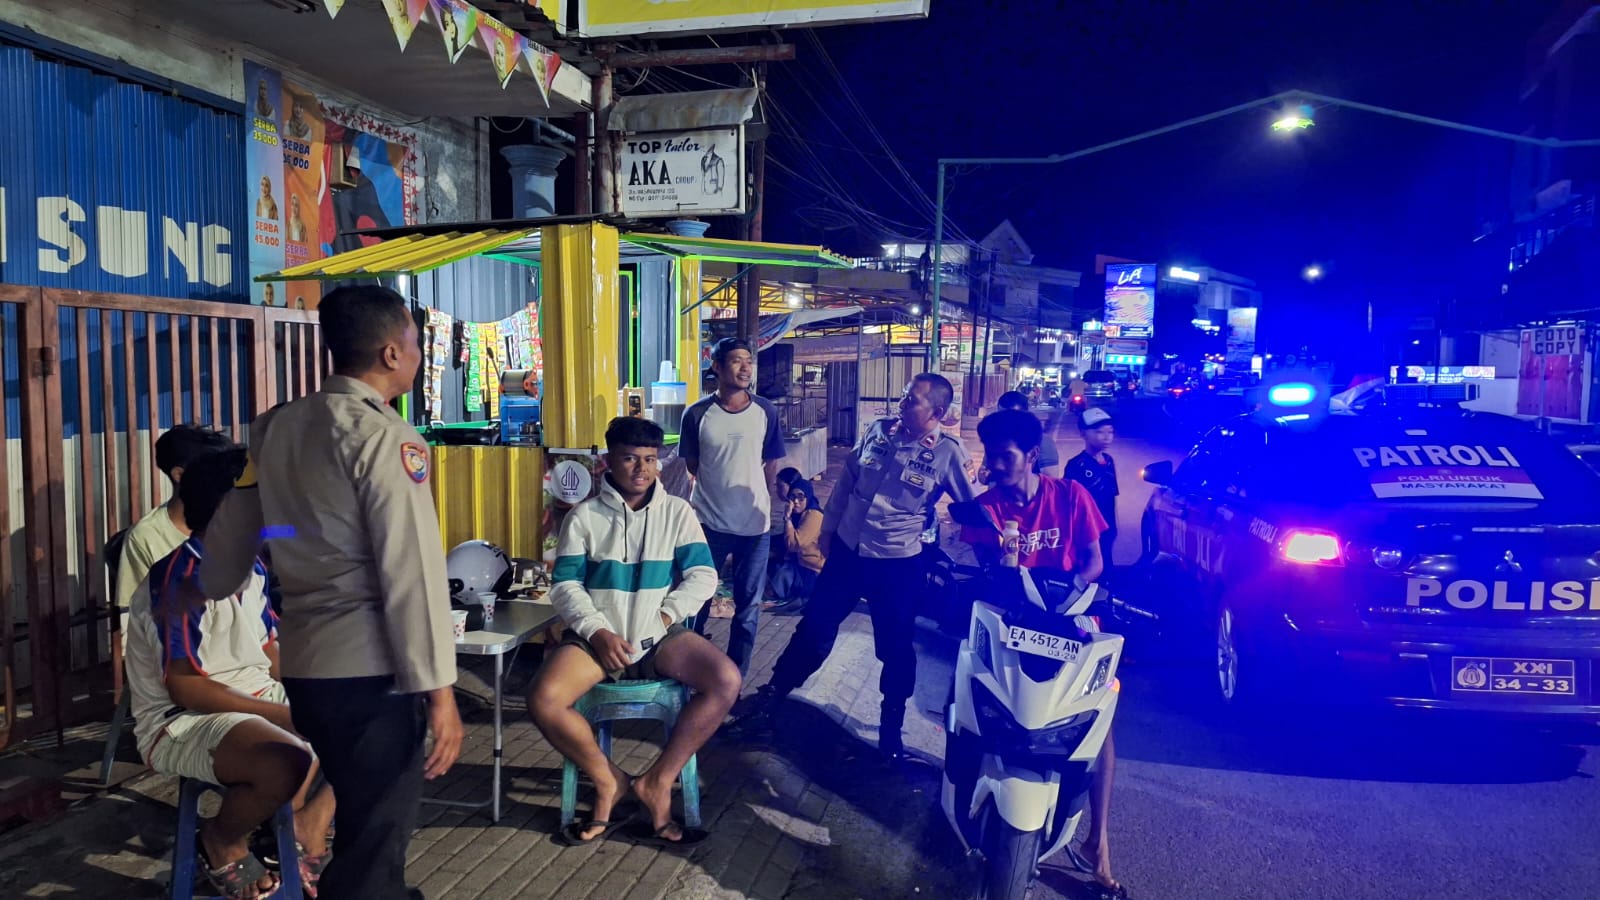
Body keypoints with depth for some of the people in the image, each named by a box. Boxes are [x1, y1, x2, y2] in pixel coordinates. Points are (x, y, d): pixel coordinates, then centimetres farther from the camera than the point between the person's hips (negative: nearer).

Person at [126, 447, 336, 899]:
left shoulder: (251, 570, 6)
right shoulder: (179, 581, -21)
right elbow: (184, 689, -24)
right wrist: (283, 714, -25)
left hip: (257, 699, 9)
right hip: (182, 720, -9)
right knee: (287, 763, -37)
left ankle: (309, 821, 5)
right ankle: (222, 840, -5)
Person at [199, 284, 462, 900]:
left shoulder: (275, 427, 9)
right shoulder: (384, 436, -14)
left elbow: (229, 538, 18)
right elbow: (410, 570, -19)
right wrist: (437, 688, -16)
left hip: (301, 660, 8)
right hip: (372, 666, -8)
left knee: (363, 814, 25)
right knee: (374, 835, 6)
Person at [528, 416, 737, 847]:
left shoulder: (677, 512, 4)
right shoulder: (584, 516, 2)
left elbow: (703, 576, 0)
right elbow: (564, 584, -1)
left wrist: (664, 616, -13)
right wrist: (597, 632, -15)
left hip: (660, 635, 1)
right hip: (598, 636, 0)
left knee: (726, 680, -25)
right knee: (543, 700, -27)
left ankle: (657, 781, -10)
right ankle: (609, 781, -3)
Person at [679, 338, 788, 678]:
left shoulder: (766, 412, -3)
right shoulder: (697, 414, -7)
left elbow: (772, 465, 7)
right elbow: (691, 466, 4)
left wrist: (762, 504, 9)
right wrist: (719, 488, 5)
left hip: (755, 524, 1)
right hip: (709, 523, -1)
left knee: (748, 605, 10)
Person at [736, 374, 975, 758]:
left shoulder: (947, 453, -12)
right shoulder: (878, 430, -1)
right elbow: (846, 480, 10)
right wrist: (828, 527, 13)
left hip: (898, 564, -3)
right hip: (847, 550, 3)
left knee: (895, 647, 10)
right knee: (814, 629, 10)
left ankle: (891, 726, 31)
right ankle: (771, 697, 26)